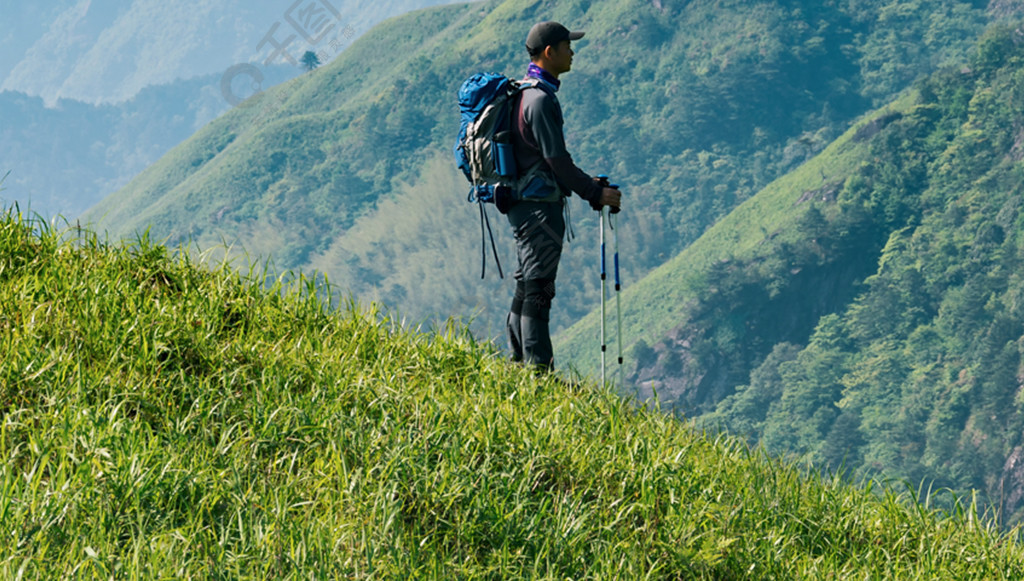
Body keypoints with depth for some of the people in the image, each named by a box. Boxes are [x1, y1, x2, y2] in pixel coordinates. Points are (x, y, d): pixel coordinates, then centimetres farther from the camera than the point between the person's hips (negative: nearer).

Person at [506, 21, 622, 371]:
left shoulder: (525, 93, 16)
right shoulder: (540, 99, -18)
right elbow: (557, 160, -19)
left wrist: (586, 185, 21)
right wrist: (596, 193, -11)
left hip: (524, 204, 11)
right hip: (539, 206, -11)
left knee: (527, 287, 14)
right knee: (538, 288, -8)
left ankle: (519, 364, 18)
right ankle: (540, 369, -8)